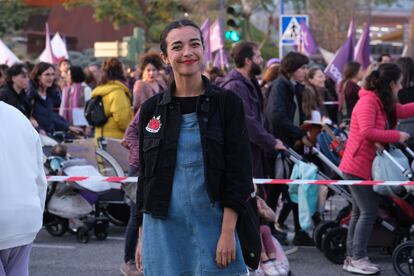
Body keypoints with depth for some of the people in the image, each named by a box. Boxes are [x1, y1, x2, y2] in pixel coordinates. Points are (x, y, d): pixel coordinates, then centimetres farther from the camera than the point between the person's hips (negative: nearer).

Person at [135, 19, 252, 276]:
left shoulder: (228, 103, -1)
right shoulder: (152, 109, 7)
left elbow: (239, 171, -5)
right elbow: (145, 177, 12)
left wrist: (228, 232, -13)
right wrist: (142, 236, 10)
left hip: (212, 225, -2)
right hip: (162, 228, 2)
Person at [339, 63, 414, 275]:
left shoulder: (384, 103, 11)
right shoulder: (368, 101, -18)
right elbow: (366, 132, -29)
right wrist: (397, 136, -23)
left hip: (367, 166, 10)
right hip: (359, 167, -10)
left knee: (360, 212, 12)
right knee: (369, 211, -9)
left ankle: (352, 257, 17)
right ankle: (357, 259, -6)